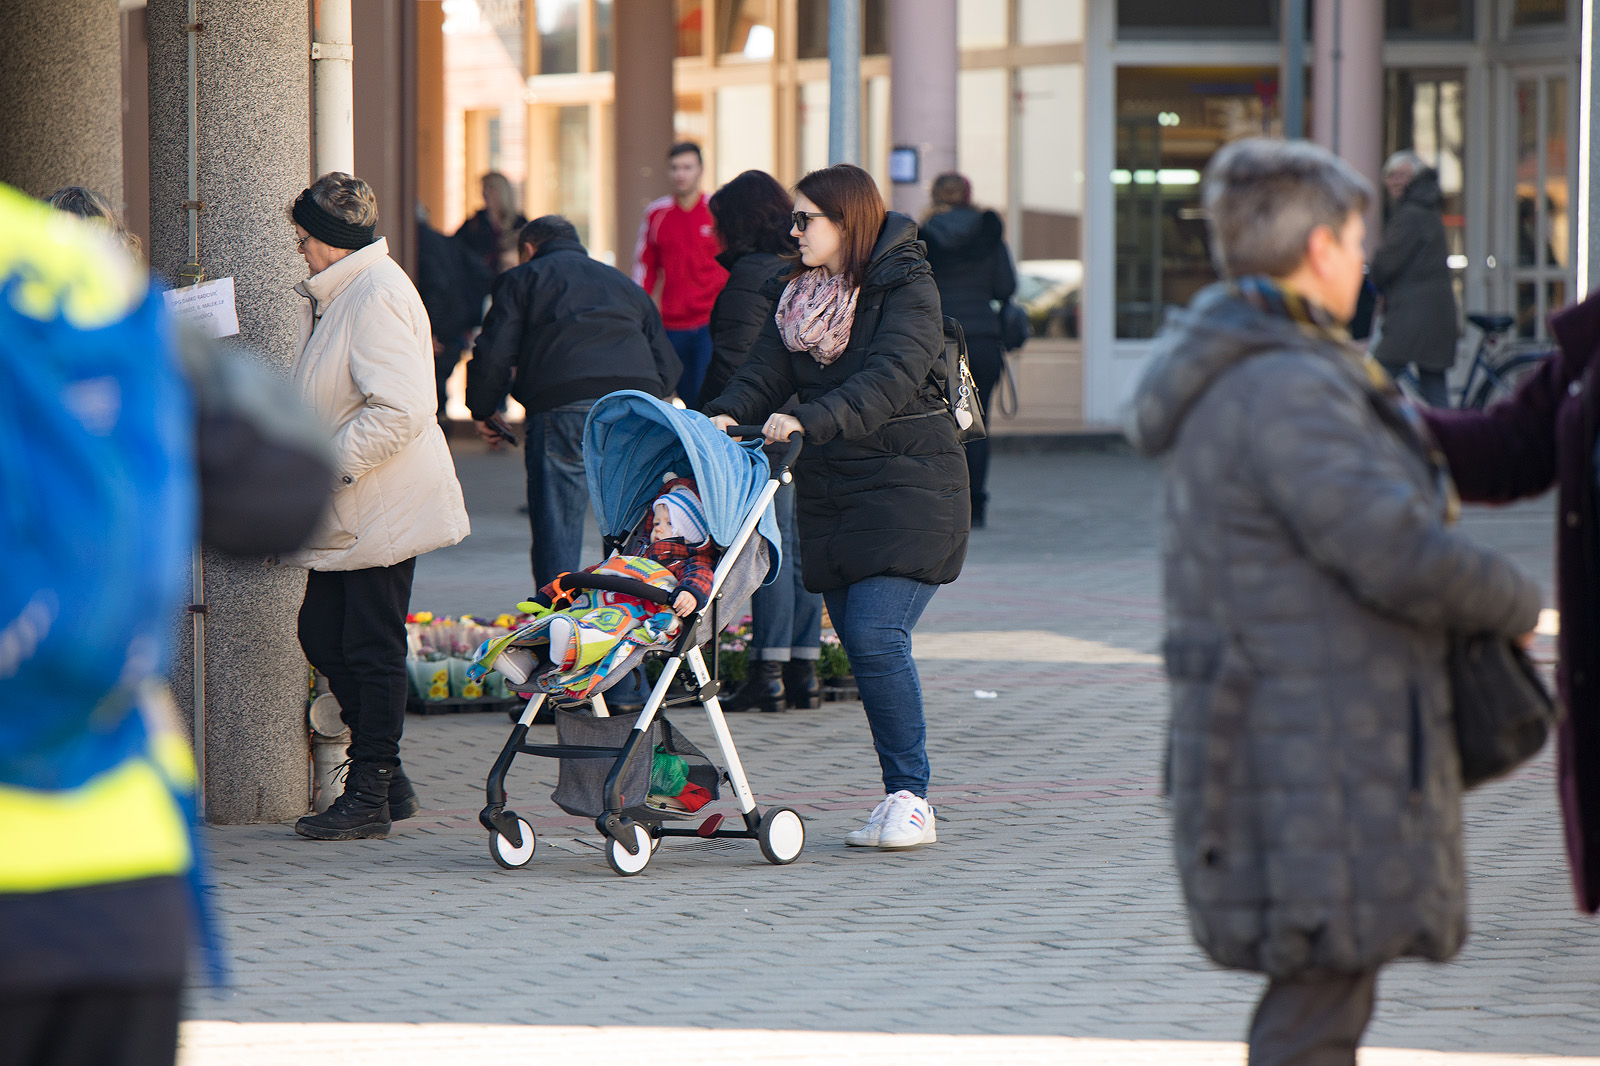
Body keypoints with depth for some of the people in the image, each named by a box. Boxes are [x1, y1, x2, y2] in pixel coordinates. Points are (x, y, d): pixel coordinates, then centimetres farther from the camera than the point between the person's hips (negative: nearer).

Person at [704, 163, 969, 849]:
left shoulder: (906, 290, -9)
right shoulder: (795, 293, 13)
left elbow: (890, 378, -24)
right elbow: (766, 370, 3)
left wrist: (808, 422, -36)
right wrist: (728, 414, -19)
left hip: (910, 489, -7)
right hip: (830, 494, 7)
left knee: (876, 634, -17)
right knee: (859, 643, 4)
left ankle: (911, 799, -10)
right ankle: (901, 800, 12)